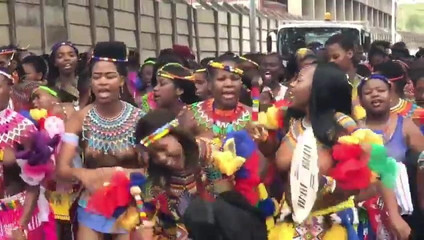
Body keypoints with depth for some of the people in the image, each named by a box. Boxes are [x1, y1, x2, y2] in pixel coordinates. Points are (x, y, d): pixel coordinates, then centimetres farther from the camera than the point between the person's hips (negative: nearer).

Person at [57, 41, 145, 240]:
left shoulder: (139, 118, -10)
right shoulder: (80, 118, -7)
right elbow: (61, 168, -11)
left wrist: (120, 173, -28)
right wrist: (82, 174, -33)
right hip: (92, 206, 1)